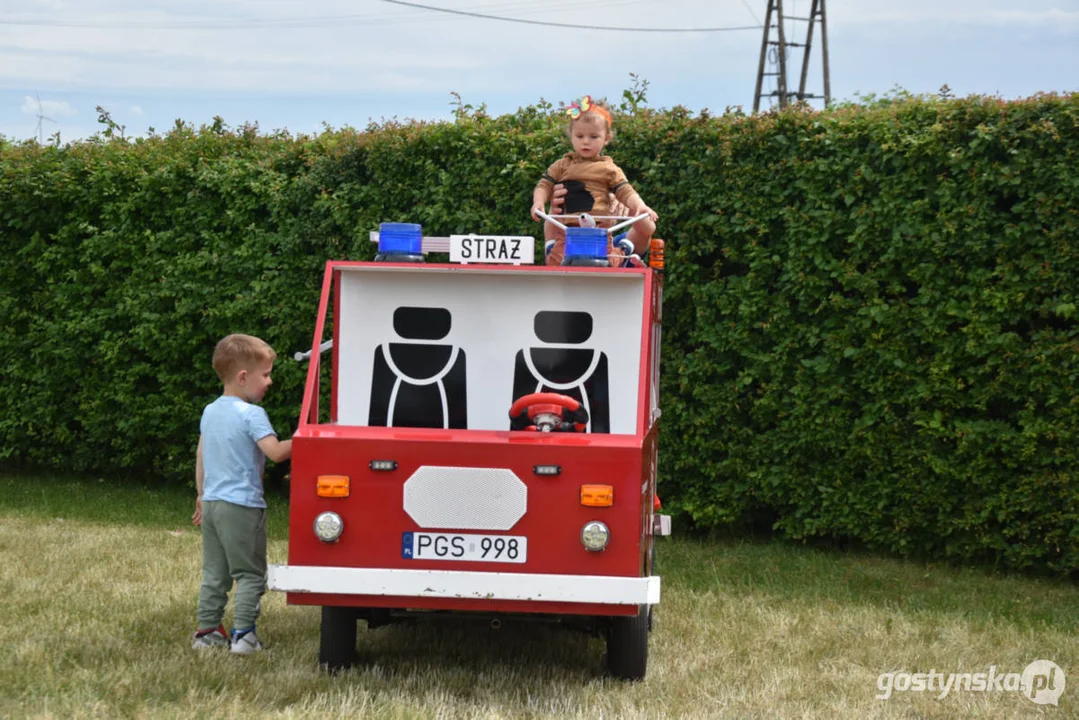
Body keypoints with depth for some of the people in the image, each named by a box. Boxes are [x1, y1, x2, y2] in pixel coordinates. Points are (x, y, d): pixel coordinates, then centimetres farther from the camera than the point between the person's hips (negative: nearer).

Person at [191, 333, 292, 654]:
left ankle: (207, 631, 16)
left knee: (214, 573, 14)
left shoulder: (210, 412, 10)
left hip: (212, 503, 8)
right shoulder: (252, 414, -14)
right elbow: (275, 451, -23)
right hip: (242, 506, -7)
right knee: (249, 574, 0)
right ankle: (243, 633, -4)